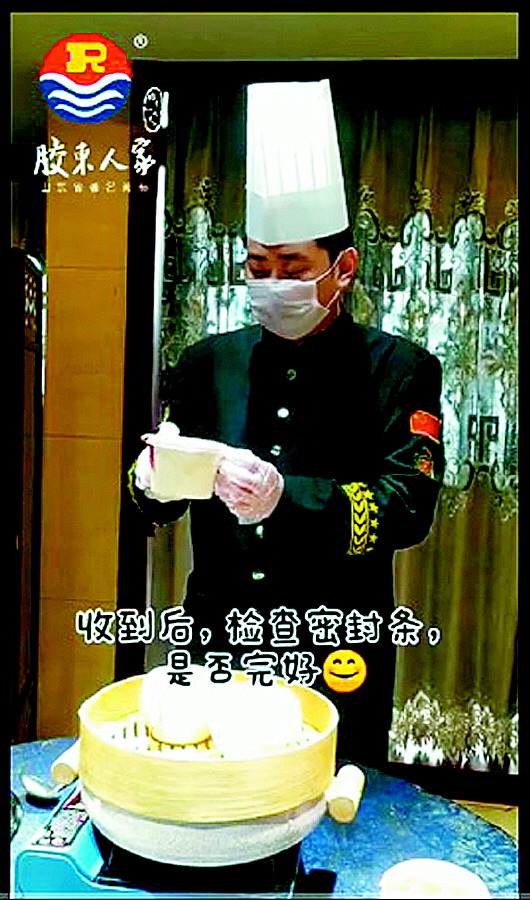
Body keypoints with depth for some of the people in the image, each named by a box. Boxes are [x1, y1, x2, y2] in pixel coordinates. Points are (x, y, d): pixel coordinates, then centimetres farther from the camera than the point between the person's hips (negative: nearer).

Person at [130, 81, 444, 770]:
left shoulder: (401, 370, -6)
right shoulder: (210, 362, 4)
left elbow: (409, 507, -17)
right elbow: (160, 505, 7)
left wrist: (286, 497, -32)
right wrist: (153, 480, -16)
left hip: (338, 662, -2)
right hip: (219, 644, 3)